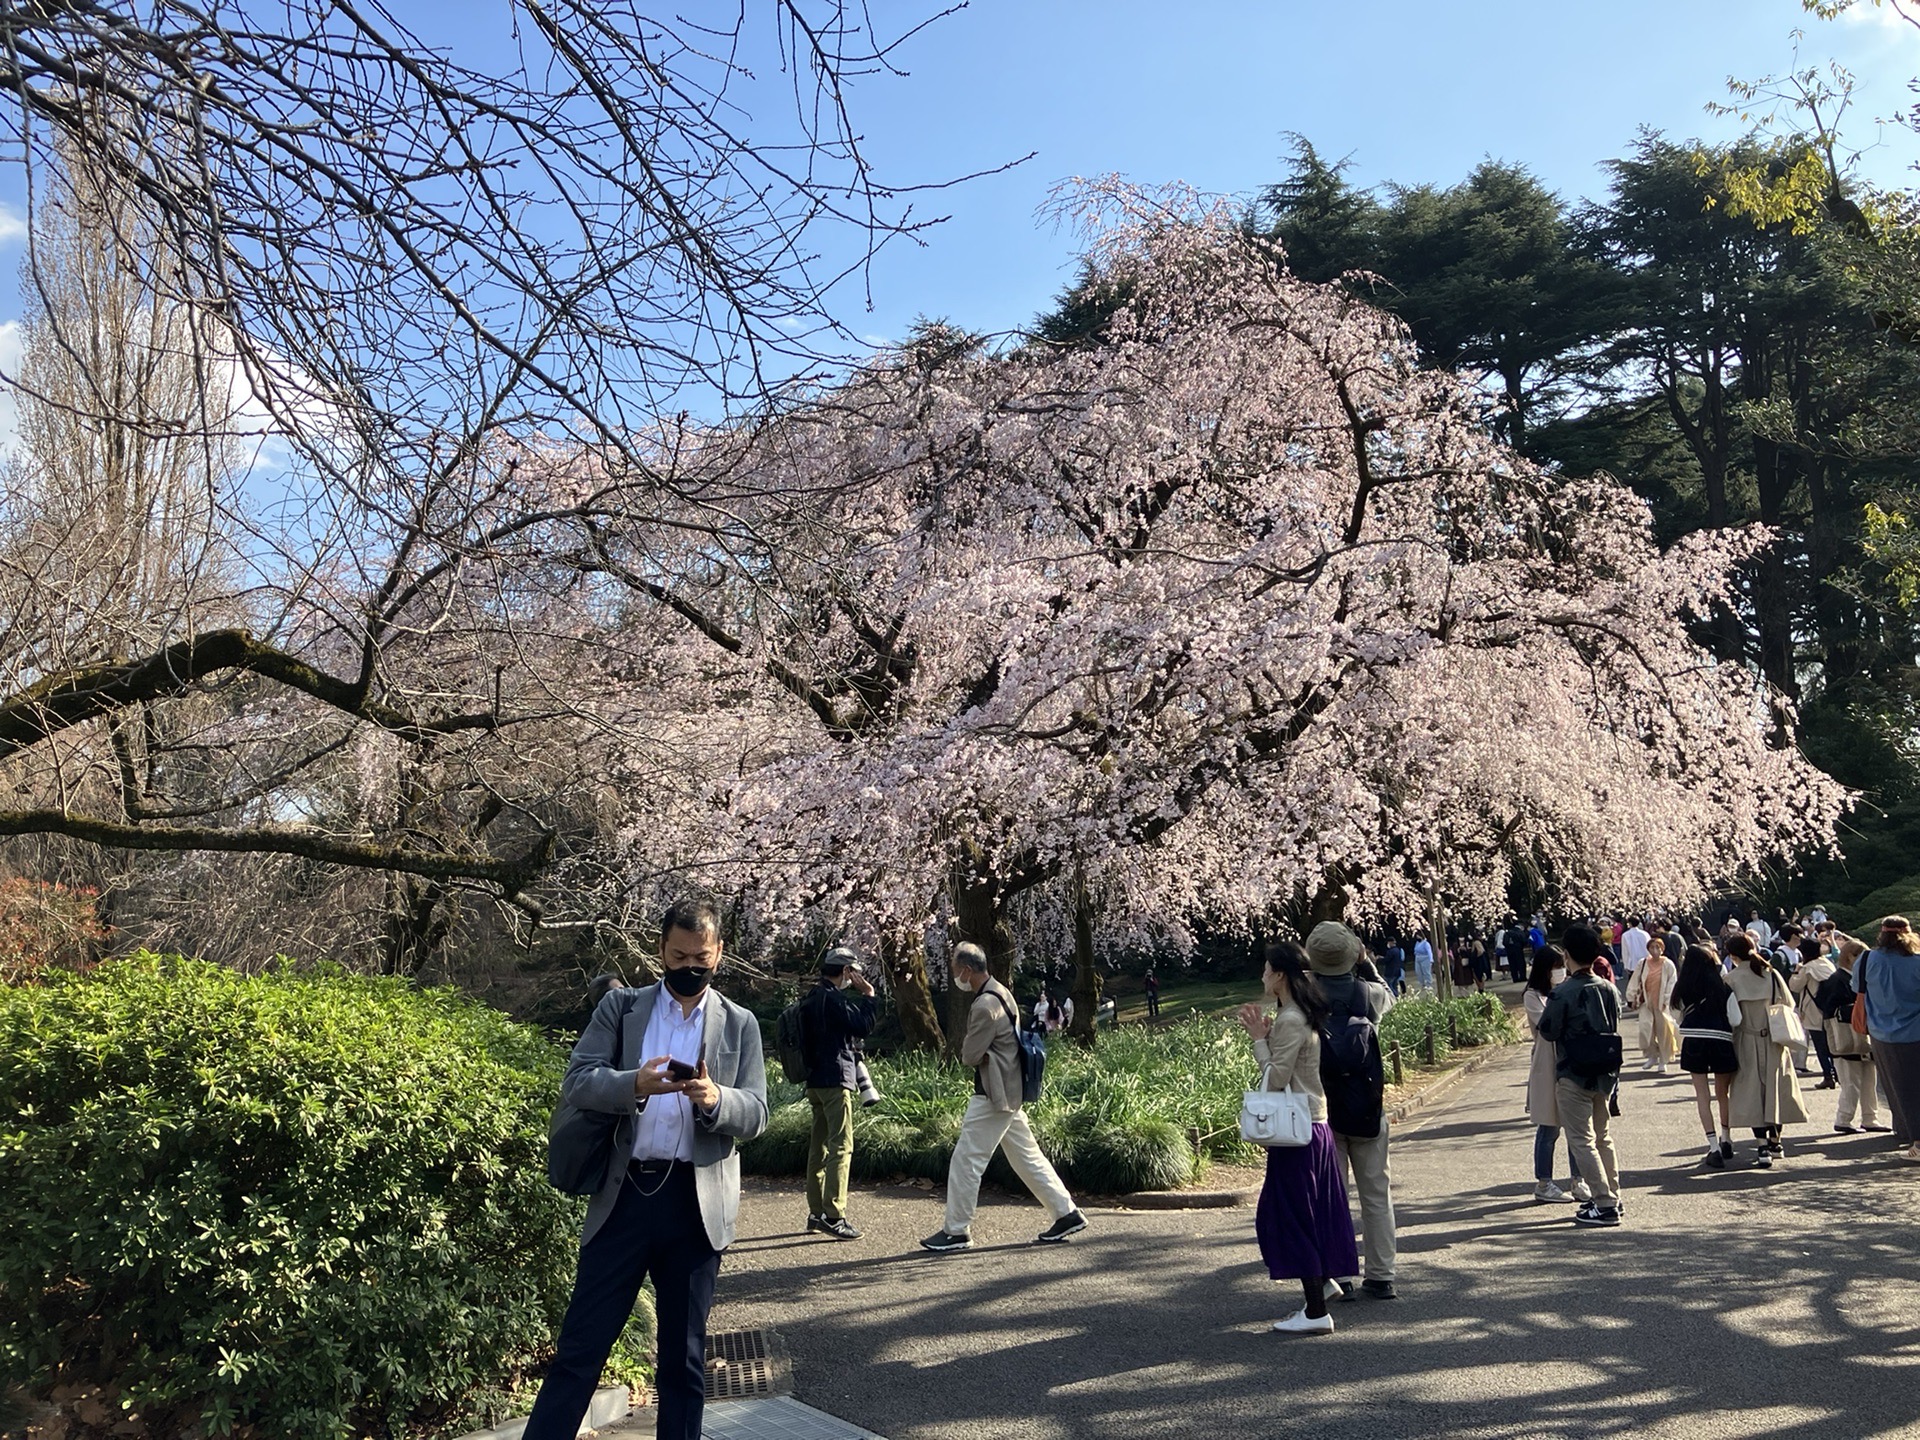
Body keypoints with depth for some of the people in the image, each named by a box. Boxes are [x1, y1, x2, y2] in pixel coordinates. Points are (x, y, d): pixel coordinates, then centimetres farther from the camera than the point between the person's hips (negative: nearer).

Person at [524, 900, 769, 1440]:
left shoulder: (740, 1024, 7)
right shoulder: (619, 1007, 6)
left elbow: (755, 1115, 1)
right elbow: (577, 1081, -5)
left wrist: (715, 1099, -21)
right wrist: (635, 1085, -25)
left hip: (696, 1203, 1)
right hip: (624, 1195, 0)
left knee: (684, 1357, 11)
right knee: (581, 1345, 4)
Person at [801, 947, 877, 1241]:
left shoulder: (814, 998, 15)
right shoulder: (832, 999, -15)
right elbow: (864, 1026, -16)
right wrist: (868, 995, -7)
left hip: (816, 1081, 10)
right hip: (835, 1080, -10)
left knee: (819, 1146, 12)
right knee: (841, 1146, -9)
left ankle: (816, 1213, 17)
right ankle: (833, 1215, -11)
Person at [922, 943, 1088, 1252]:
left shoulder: (985, 1006, -22)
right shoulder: (999, 992, 10)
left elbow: (969, 1056, -17)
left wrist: (977, 1055, 2)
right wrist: (980, 1054, -1)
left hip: (993, 1096, -10)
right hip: (1007, 1092, 10)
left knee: (966, 1161, -2)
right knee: (1027, 1157, 15)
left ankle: (956, 1232, 7)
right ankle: (1067, 1213, 18)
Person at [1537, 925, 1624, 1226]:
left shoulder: (1563, 992, -17)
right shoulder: (1609, 989, 2)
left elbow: (1548, 1030, -10)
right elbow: (1615, 1030, 11)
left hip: (1574, 1075, -7)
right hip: (1605, 1074, 7)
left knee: (1581, 1140, -1)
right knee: (1603, 1137, 19)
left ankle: (1605, 1204, -3)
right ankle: (1612, 1196, 25)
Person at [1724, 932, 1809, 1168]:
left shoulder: (1732, 979, -10)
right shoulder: (1772, 974, -2)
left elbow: (1728, 1015, -9)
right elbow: (1788, 1005, 2)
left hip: (1748, 1043, -3)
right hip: (1774, 1041, 3)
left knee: (1753, 1093, 1)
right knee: (1775, 1088, 15)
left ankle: (1763, 1147, -7)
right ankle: (1774, 1141, 25)